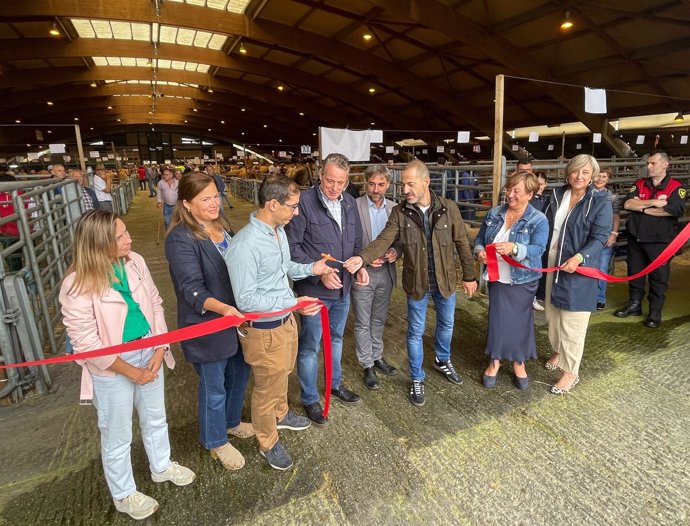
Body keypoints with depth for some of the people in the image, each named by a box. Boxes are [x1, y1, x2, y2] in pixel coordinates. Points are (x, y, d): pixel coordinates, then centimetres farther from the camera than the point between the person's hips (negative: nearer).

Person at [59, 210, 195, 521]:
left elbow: (154, 304, -1)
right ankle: (124, 495, 43)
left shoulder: (135, 262, -9)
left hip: (148, 353, 5)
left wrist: (159, 350, -8)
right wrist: (131, 371, -15)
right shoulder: (78, 285, -24)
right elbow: (85, 342, -20)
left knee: (155, 418, 26)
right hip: (111, 369, -5)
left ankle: (161, 466, 53)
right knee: (118, 436, 17)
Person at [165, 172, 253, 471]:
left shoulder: (222, 225, 3)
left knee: (239, 374, 23)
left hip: (238, 319, 8)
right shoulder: (180, 239, -21)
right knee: (214, 387, 12)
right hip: (207, 327, -7)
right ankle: (216, 442, 38)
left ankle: (231, 422, 50)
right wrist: (222, 308, -42)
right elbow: (192, 289, -26)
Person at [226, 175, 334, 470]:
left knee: (282, 376, 30)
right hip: (263, 330, -8)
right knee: (268, 387, 15)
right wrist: (292, 302, -30)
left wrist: (310, 268, -3)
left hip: (286, 320, 8)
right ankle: (268, 442, 41)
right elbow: (246, 300, -27)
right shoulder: (245, 245, -29)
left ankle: (280, 415, 58)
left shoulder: (279, 230, -2)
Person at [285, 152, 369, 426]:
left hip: (343, 289, 7)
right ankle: (310, 399, 30)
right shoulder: (305, 201, -17)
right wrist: (319, 273, -22)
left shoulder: (350, 203, 3)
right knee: (310, 347, 9)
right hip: (314, 289, -6)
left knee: (336, 338, 24)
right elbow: (292, 246, -17)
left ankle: (335, 384, 46)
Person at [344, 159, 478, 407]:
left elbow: (462, 243, -4)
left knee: (446, 324, 22)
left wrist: (469, 276, 0)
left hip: (446, 280, 2)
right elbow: (384, 240, -18)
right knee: (416, 332, 10)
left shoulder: (448, 208, -10)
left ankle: (443, 360, 51)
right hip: (417, 283, -1)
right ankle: (417, 379, 29)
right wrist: (362, 258, -37)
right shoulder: (399, 212, -11)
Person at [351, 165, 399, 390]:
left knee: (379, 320, 20)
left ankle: (377, 356, 38)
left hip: (386, 272, 4)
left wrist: (395, 252, -12)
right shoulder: (354, 206, -13)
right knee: (363, 323, 8)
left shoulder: (394, 208, 1)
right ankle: (367, 366, 24)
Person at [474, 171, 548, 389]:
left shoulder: (539, 220, -9)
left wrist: (514, 248, -39)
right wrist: (479, 251, -16)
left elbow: (537, 249, -21)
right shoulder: (494, 214, 2)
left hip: (522, 280, -2)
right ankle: (495, 361, 25)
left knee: (520, 320, 10)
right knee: (497, 319, 8)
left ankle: (519, 363, 30)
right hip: (497, 277, 3)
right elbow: (479, 238, 7)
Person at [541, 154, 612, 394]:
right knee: (552, 312, 17)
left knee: (572, 321, 0)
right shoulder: (555, 195, 7)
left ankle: (571, 372, 12)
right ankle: (558, 351, 39)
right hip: (550, 263, 5)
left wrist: (578, 258, -29)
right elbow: (544, 226, 12)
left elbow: (599, 237, -14)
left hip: (578, 269, -5)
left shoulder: (600, 202, -6)